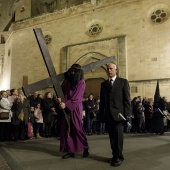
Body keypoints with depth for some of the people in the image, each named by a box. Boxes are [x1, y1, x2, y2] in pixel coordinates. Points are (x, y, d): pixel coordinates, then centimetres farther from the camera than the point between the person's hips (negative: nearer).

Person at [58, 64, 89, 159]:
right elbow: (62, 92, 12)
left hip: (76, 108, -5)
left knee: (77, 128, -4)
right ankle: (70, 151, 12)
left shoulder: (81, 82, -6)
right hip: (66, 107, 5)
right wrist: (60, 98, -10)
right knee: (66, 129, 3)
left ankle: (85, 148, 14)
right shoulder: (66, 81, 7)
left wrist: (66, 104, -20)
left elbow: (76, 97, -13)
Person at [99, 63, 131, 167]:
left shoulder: (123, 82, 3)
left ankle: (119, 157, 9)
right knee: (112, 136, 8)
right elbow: (102, 100, 13)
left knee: (118, 135, -3)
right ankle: (115, 155, 18)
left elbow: (127, 99, -3)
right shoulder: (103, 84, 15)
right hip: (108, 114, 4)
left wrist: (127, 113, -9)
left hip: (118, 113, -4)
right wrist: (101, 113, 7)